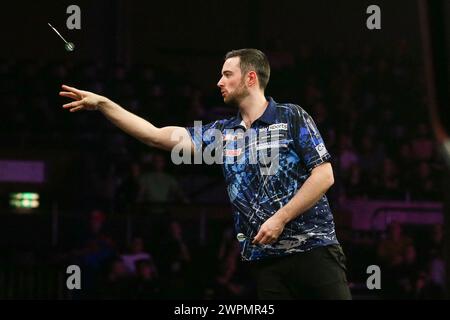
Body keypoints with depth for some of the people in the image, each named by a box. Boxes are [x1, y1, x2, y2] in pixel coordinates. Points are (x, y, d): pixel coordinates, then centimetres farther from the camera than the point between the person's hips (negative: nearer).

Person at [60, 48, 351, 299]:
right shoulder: (222, 133, 12)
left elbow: (324, 175, -6)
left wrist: (280, 218, -12)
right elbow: (157, 136, 10)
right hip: (266, 260, 4)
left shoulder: (292, 118, -1)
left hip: (313, 249, -4)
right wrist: (102, 104, 6)